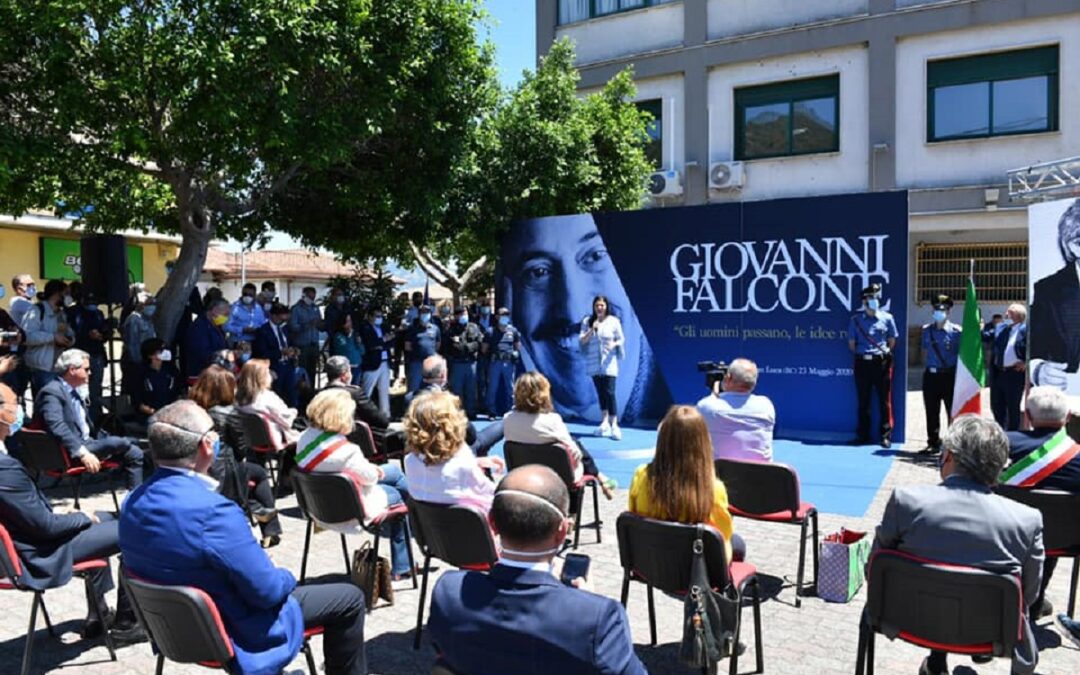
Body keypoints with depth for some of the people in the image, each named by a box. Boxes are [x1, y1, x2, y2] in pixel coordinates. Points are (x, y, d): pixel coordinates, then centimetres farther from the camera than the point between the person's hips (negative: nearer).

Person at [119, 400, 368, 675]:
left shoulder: (132, 504, -7)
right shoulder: (212, 511, -34)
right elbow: (267, 590, -27)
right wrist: (287, 578, -4)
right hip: (229, 634, -8)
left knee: (283, 582, 32)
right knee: (349, 598, 6)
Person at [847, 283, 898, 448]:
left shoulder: (886, 318, 4)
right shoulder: (855, 320, 4)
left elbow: (892, 341, 11)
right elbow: (851, 344, 9)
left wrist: (883, 353, 7)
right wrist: (862, 354, 6)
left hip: (882, 362, -1)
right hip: (862, 363, 1)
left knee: (884, 400, 0)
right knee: (863, 401, 6)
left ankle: (886, 436, 6)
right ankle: (863, 435, 15)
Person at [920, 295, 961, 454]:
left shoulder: (956, 331, -4)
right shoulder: (927, 330, 8)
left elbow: (962, 354, -3)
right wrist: (928, 365, 10)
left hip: (949, 375, -4)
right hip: (931, 375, 4)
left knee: (953, 412, 3)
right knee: (931, 413, 9)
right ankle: (933, 443, 20)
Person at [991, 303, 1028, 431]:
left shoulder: (1025, 330, -9)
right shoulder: (1000, 328, 11)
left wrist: (1026, 362, -13)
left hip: (1015, 373, -6)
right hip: (998, 373, 6)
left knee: (1013, 408, 4)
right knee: (997, 406, 14)